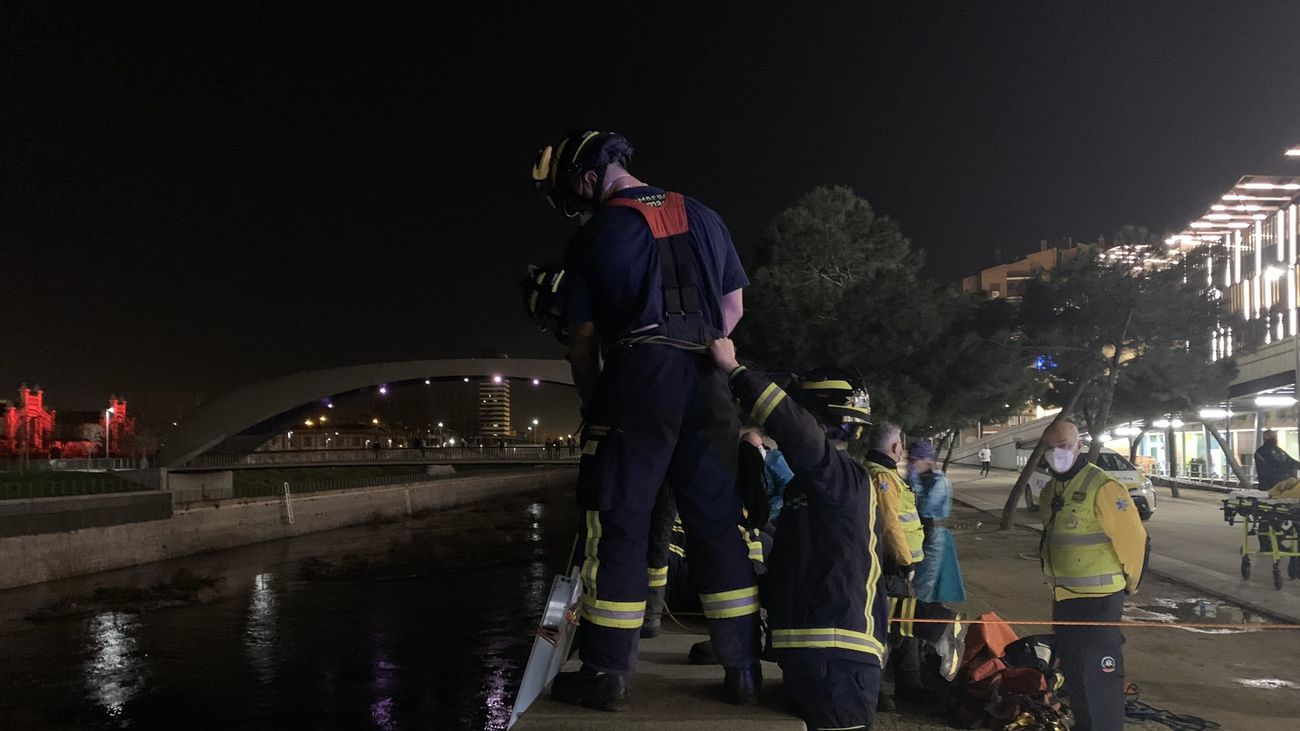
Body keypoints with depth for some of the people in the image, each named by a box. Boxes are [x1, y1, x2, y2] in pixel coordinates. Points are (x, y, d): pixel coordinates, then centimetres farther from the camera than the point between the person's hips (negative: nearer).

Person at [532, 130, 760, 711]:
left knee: (617, 524, 1)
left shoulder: (594, 237, 3)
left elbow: (583, 340, 4)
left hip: (637, 378, -4)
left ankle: (605, 672, 3)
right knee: (716, 522, 10)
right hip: (708, 383, 5)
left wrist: (590, 403, 16)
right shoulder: (702, 218, 16)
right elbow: (734, 306, 20)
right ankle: (743, 668, 12)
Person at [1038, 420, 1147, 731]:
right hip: (1063, 598, 9)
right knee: (1072, 670, 18)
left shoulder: (1102, 488, -18)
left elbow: (1133, 537, -16)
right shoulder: (1050, 491, 9)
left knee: (1100, 673, -7)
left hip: (1099, 599, -9)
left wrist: (1129, 583, -4)